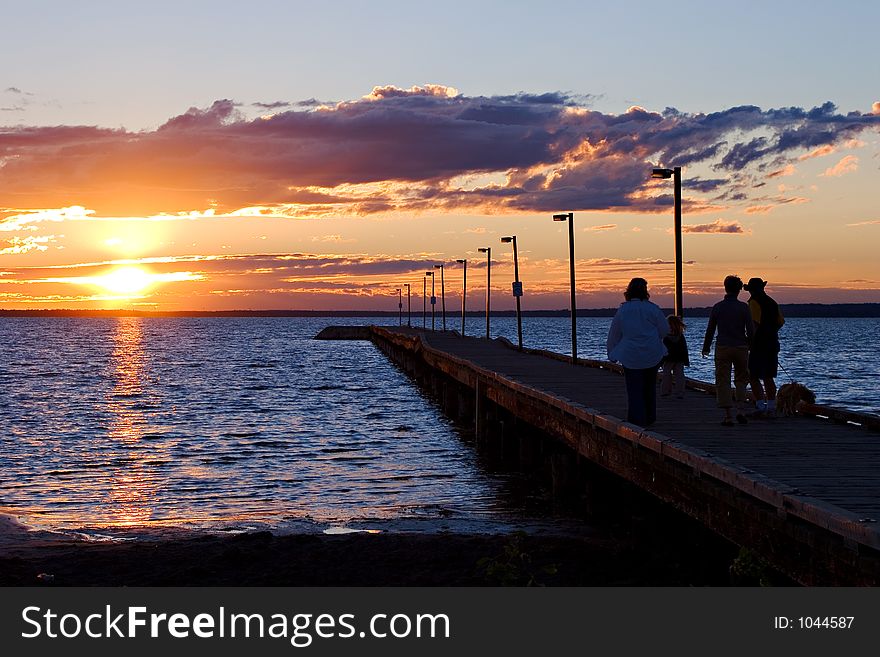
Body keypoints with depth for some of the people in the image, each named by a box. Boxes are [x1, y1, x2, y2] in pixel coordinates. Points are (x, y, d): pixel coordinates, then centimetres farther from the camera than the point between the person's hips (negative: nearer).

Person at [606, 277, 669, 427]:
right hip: (653, 355, 1)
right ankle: (649, 418, 26)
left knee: (634, 390, 3)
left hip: (630, 356, -1)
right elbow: (664, 330, -1)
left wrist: (612, 354, 16)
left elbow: (614, 334, 4)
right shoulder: (652, 309, -6)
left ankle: (637, 421, -1)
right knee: (649, 387, 17)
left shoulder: (622, 311, -3)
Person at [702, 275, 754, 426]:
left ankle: (728, 416, -2)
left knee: (723, 381, 3)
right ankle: (740, 410, 1)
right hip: (741, 348, 0)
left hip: (722, 348, 0)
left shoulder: (717, 307, -1)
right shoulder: (744, 307, -4)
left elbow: (710, 330, 3)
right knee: (741, 379, 16)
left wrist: (706, 348, 16)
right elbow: (751, 330, -4)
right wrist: (748, 343, 16)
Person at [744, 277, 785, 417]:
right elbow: (781, 321, 18)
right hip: (773, 344, 8)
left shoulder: (754, 302, -10)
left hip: (759, 344, -8)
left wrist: (749, 341, -17)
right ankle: (771, 408, 10)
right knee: (768, 378, 12)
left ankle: (761, 407, -12)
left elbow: (755, 323, -20)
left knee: (754, 377, -4)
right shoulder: (772, 302, 14)